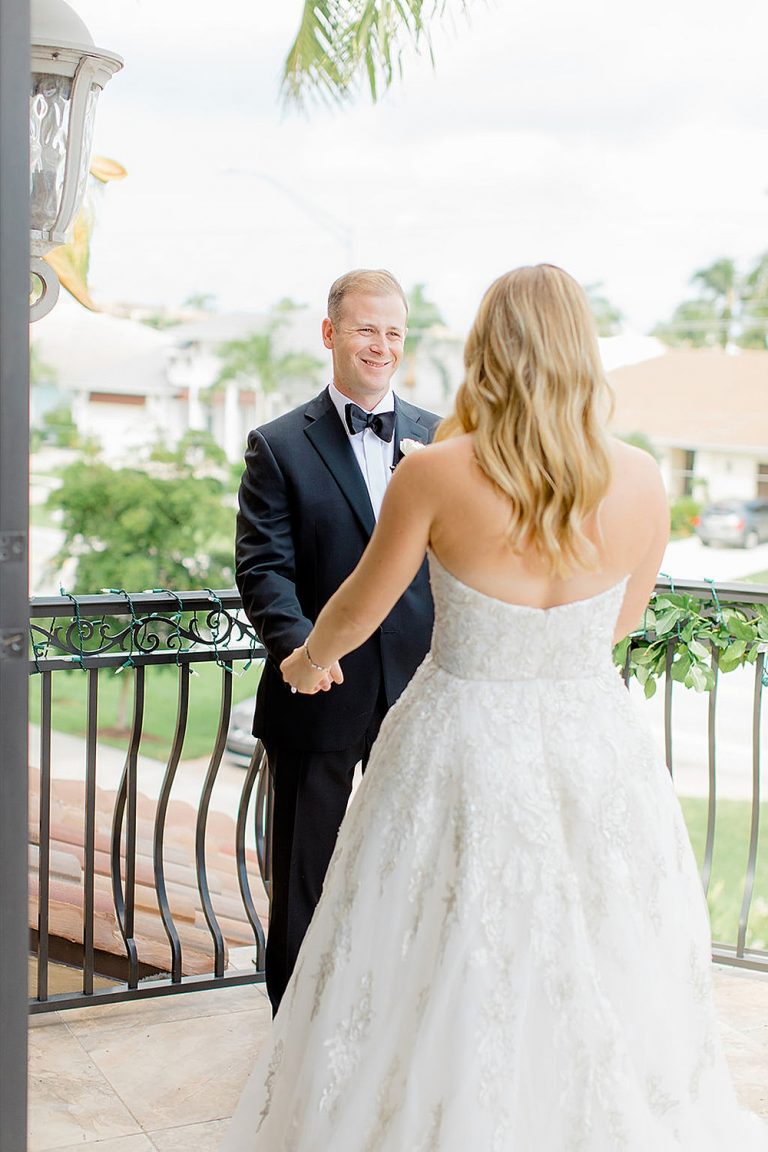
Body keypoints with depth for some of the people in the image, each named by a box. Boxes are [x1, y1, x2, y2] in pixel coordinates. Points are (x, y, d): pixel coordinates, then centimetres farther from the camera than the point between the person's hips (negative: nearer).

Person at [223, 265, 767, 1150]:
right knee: (604, 992, 19)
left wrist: (309, 661, 21)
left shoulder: (436, 473, -14)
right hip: (595, 751, 2)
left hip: (464, 745, -2)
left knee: (443, 999, 14)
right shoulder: (640, 482, -7)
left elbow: (359, 609, -1)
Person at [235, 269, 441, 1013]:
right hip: (321, 694, -2)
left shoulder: (439, 440, 7)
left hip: (418, 691, 3)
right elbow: (264, 564, -10)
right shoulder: (279, 446, -2)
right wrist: (297, 646, -27)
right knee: (304, 871, 11)